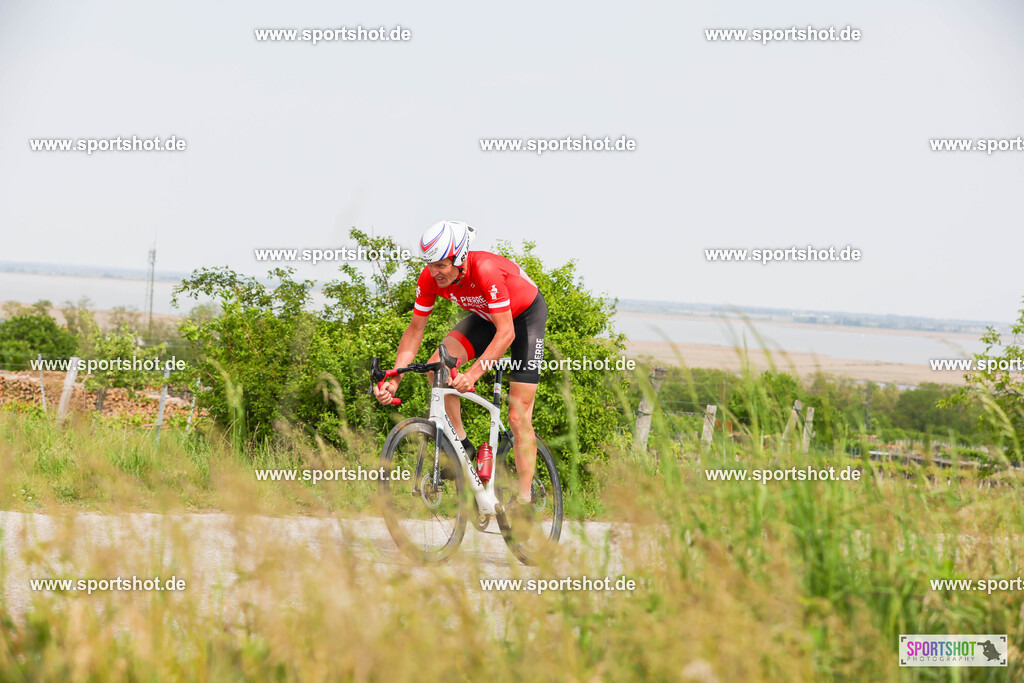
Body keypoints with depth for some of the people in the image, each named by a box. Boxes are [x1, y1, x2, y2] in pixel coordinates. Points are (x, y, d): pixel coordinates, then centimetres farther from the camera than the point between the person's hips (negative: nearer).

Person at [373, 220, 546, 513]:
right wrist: (393, 379, -24)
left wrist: (473, 373, -52)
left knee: (518, 417, -10)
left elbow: (506, 333, -40)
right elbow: (415, 329, -13)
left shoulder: (486, 271, -40)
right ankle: (460, 443, -5)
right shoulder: (431, 277, -22)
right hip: (485, 316, 6)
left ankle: (525, 499, -6)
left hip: (526, 314, -6)